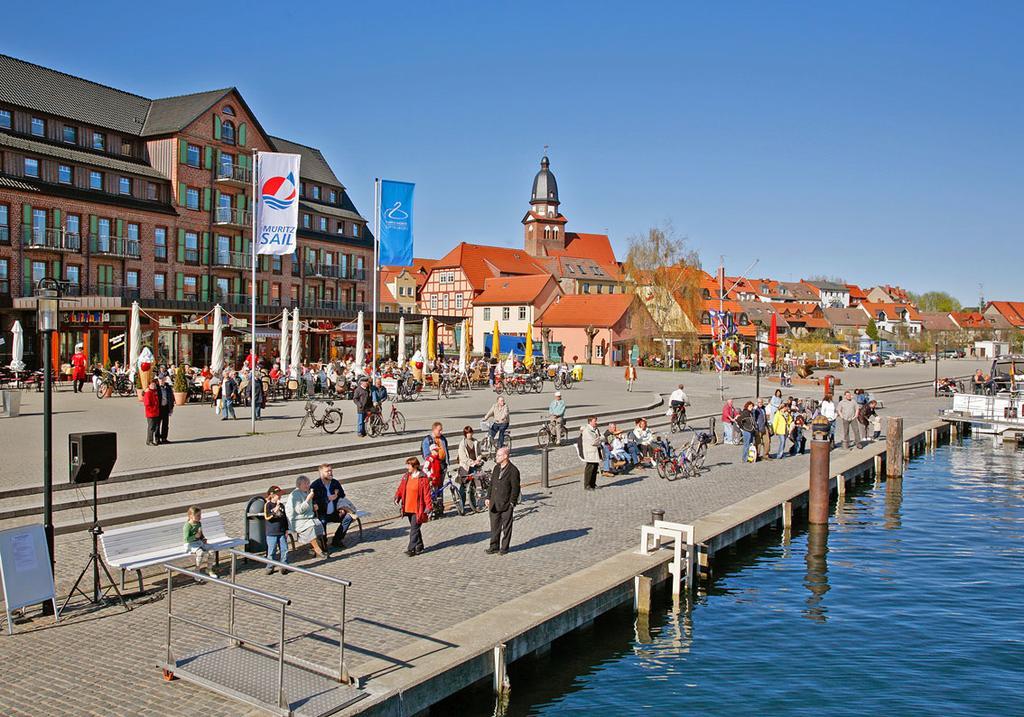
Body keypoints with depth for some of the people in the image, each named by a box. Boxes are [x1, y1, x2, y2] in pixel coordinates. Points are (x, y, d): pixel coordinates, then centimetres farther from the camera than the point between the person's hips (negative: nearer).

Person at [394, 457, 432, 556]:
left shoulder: (422, 478, -12)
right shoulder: (406, 476, 8)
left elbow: (427, 493, -13)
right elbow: (401, 488, 13)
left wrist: (429, 507, -16)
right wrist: (397, 496, -5)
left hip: (417, 509, -7)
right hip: (408, 508, 7)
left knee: (414, 529, -6)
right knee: (414, 528, 17)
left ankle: (412, 549, -2)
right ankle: (419, 547, 29)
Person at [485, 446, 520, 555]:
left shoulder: (513, 471, -12)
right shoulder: (496, 468, 9)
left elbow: (515, 488, -11)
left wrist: (512, 503, -12)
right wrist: (488, 498, 10)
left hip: (506, 504, -6)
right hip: (494, 504, 6)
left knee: (506, 526, 6)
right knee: (494, 526, 12)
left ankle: (504, 548, 16)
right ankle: (494, 546, 22)